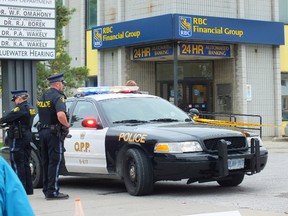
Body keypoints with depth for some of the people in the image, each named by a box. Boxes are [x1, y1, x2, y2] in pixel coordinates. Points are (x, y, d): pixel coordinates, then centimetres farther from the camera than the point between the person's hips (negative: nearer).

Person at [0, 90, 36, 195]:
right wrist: (9, 124, 10)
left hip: (18, 139, -10)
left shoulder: (21, 108, -17)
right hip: (27, 137, 10)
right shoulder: (30, 108, 13)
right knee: (25, 164, 14)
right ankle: (28, 189, 18)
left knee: (17, 164, -4)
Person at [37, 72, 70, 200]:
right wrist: (67, 125, -13)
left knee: (46, 162, 13)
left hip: (42, 131, 9)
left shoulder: (42, 97, 15)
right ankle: (52, 191, -9)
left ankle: (46, 189, 18)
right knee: (55, 161, -6)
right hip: (54, 132, -8)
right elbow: (60, 115, -28)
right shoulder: (57, 96, -13)